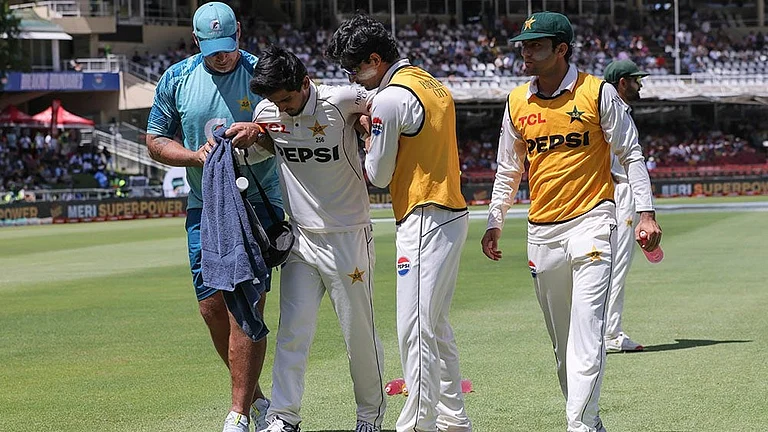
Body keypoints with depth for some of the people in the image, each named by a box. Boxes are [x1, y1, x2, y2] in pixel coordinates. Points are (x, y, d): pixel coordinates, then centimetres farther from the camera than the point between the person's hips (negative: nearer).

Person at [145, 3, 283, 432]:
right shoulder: (176, 79, 5)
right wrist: (196, 156, -9)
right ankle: (255, 395, 24)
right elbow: (156, 140, 10)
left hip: (258, 204, -4)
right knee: (212, 306, 5)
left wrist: (260, 131, -21)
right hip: (204, 207, 4)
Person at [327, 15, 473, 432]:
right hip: (453, 214, 10)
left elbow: (379, 175, -8)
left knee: (415, 330, -8)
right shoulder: (433, 85, 15)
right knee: (436, 326, 16)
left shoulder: (391, 98, -14)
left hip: (424, 222, -10)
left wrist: (369, 144, 10)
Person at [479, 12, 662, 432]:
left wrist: (646, 213, -8)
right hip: (542, 230, 5)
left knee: (587, 330, -14)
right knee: (561, 339, 8)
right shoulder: (517, 103, 9)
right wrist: (494, 222, 13)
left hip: (590, 220, -5)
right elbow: (508, 170, 19)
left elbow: (631, 155, 0)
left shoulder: (599, 93, -3)